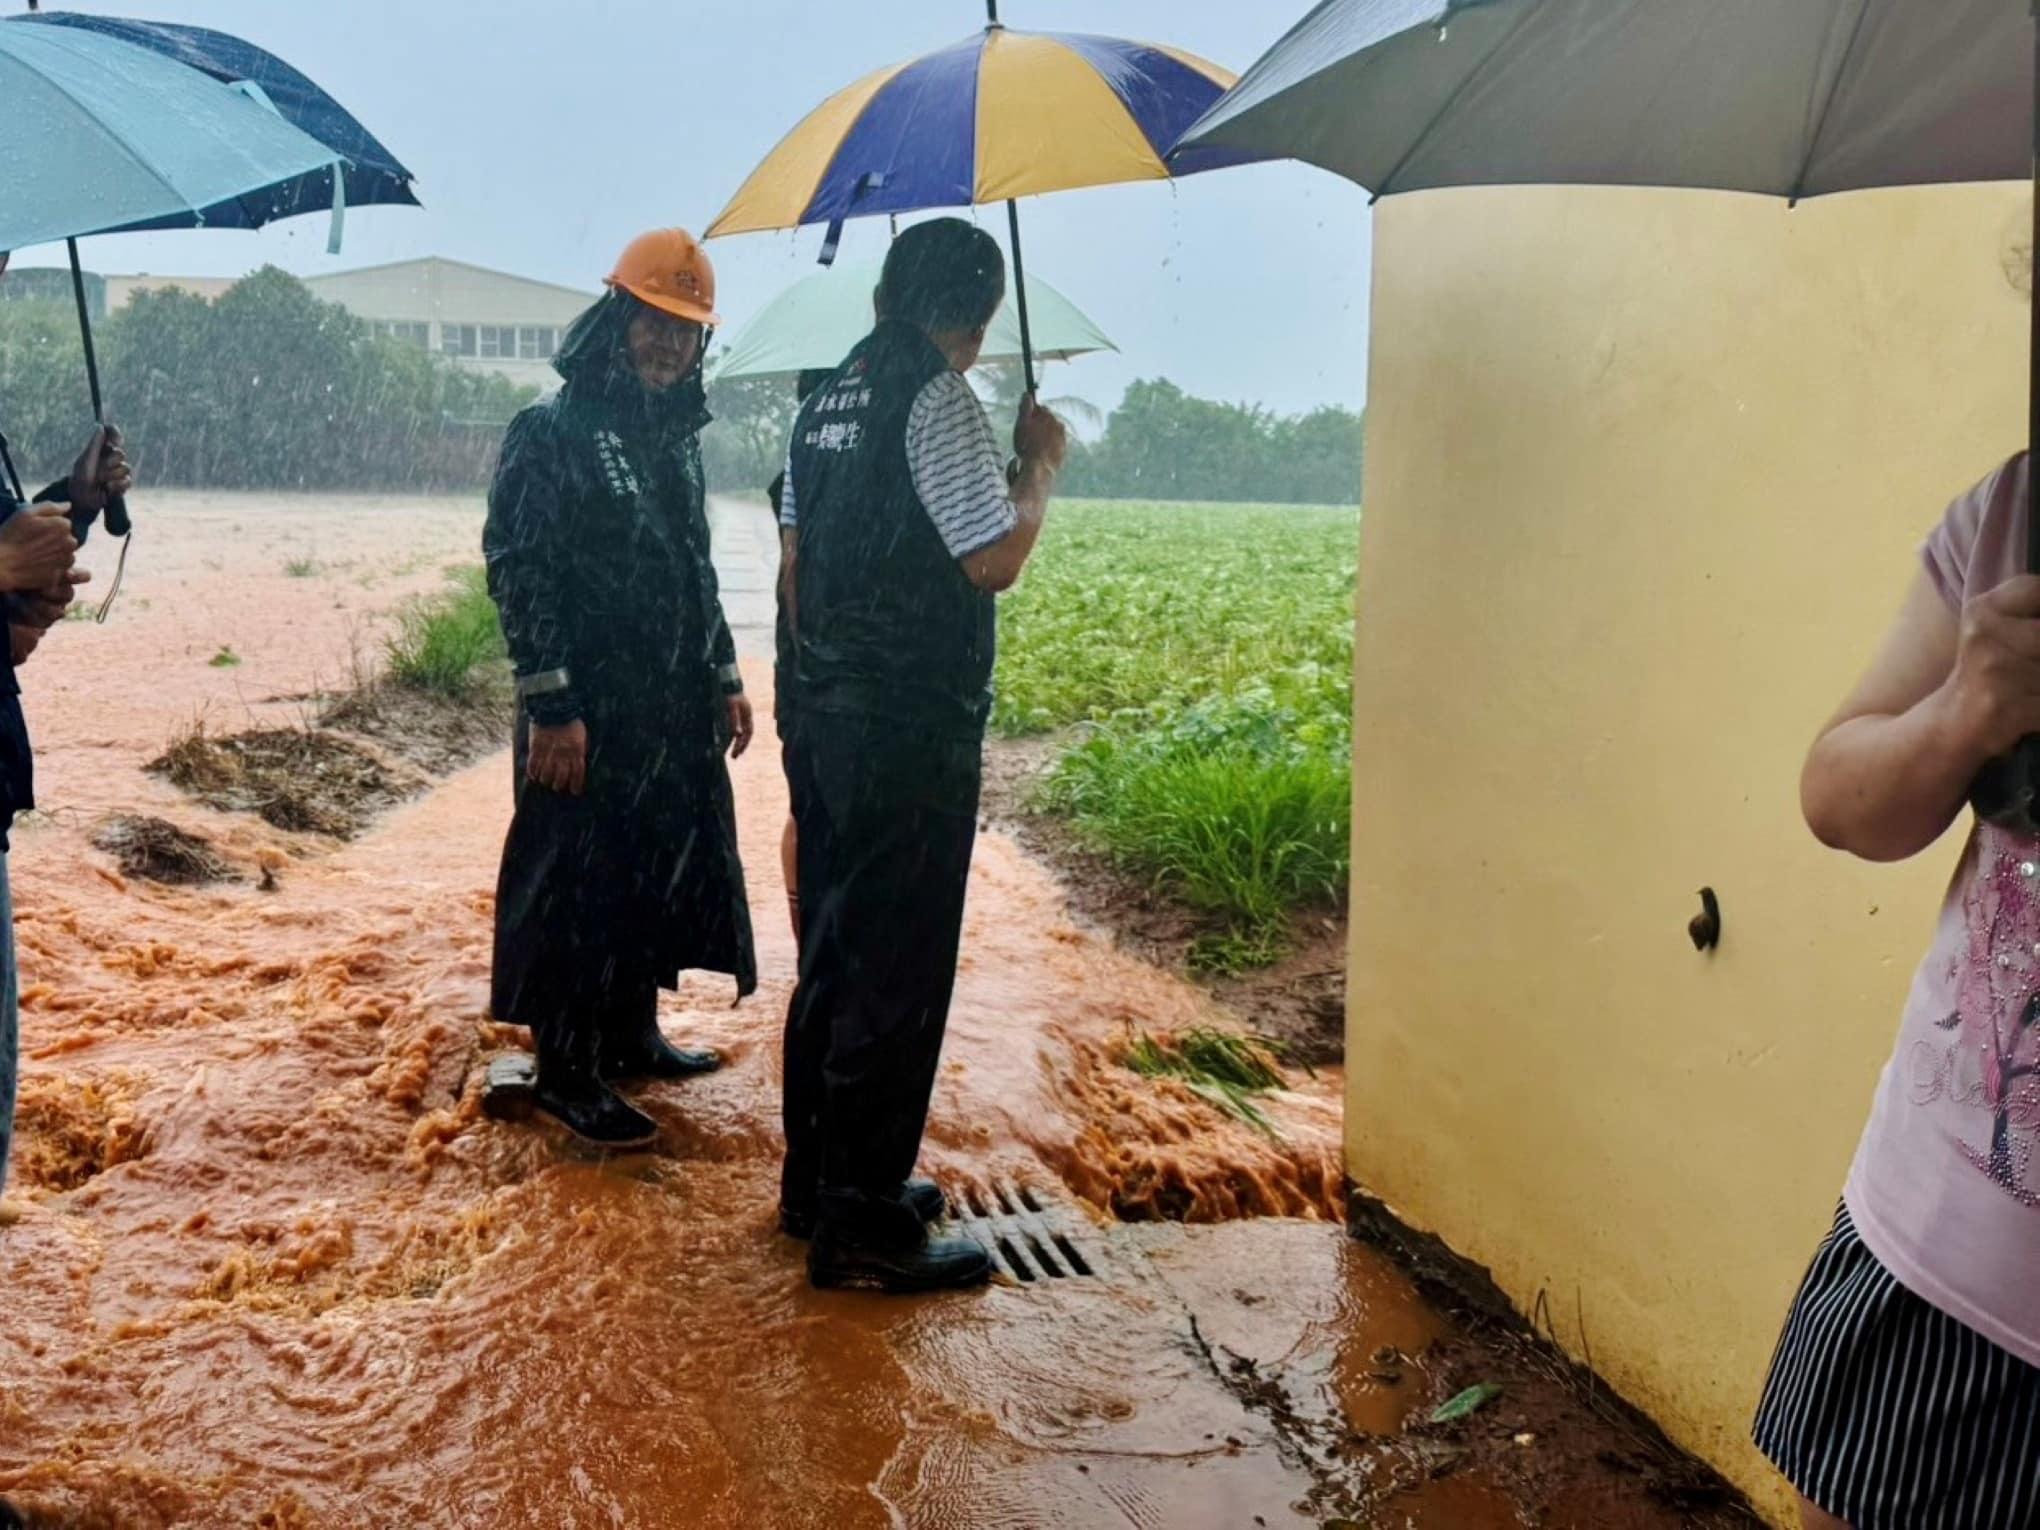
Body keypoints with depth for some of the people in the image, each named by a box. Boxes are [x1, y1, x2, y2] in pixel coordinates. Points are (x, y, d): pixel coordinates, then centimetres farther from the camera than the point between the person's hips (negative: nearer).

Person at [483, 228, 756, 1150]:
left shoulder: (677, 437, 13)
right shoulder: (550, 433, -11)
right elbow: (517, 573, -16)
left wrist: (724, 677, 16)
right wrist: (550, 707, -20)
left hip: (675, 713, 8)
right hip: (588, 715, -8)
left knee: (661, 870, 16)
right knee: (574, 883, 0)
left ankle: (632, 1033, 31)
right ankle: (565, 1071, 11)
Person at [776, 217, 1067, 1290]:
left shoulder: (827, 398, 13)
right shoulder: (937, 397, -13)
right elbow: (994, 559, -20)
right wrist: (1040, 466, -4)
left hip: (826, 716, 9)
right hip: (913, 730, -9)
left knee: (833, 958, 17)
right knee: (897, 977, -2)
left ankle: (817, 1183, 28)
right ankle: (862, 1225, 6)